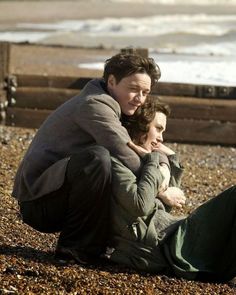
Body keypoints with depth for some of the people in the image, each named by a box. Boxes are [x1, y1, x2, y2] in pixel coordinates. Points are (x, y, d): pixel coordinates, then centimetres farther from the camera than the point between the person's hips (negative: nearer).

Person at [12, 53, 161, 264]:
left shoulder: (108, 107, 17)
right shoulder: (94, 105, -15)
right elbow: (125, 158, -24)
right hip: (39, 202, -10)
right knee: (98, 157, -33)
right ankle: (76, 247, -22)